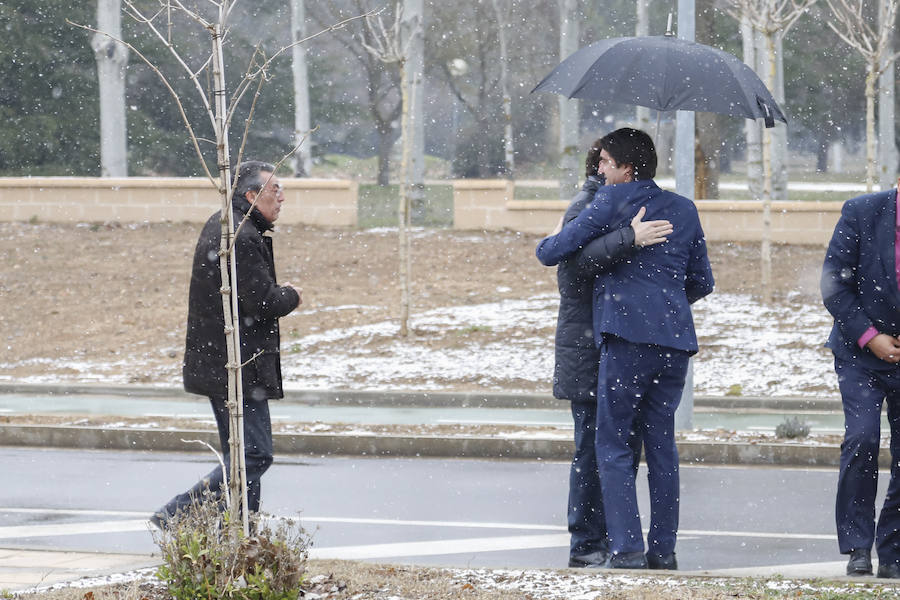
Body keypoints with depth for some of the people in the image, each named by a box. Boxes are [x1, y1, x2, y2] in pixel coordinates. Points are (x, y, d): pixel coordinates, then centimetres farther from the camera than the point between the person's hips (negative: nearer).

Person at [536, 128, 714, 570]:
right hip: (676, 340, 6)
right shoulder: (684, 210, 16)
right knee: (661, 443, 13)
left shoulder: (614, 200, -1)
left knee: (613, 444, -1)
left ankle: (627, 546, -11)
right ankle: (663, 549, 11)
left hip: (627, 334, -6)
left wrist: (545, 245, 20)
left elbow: (555, 251, -3)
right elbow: (702, 283, 21)